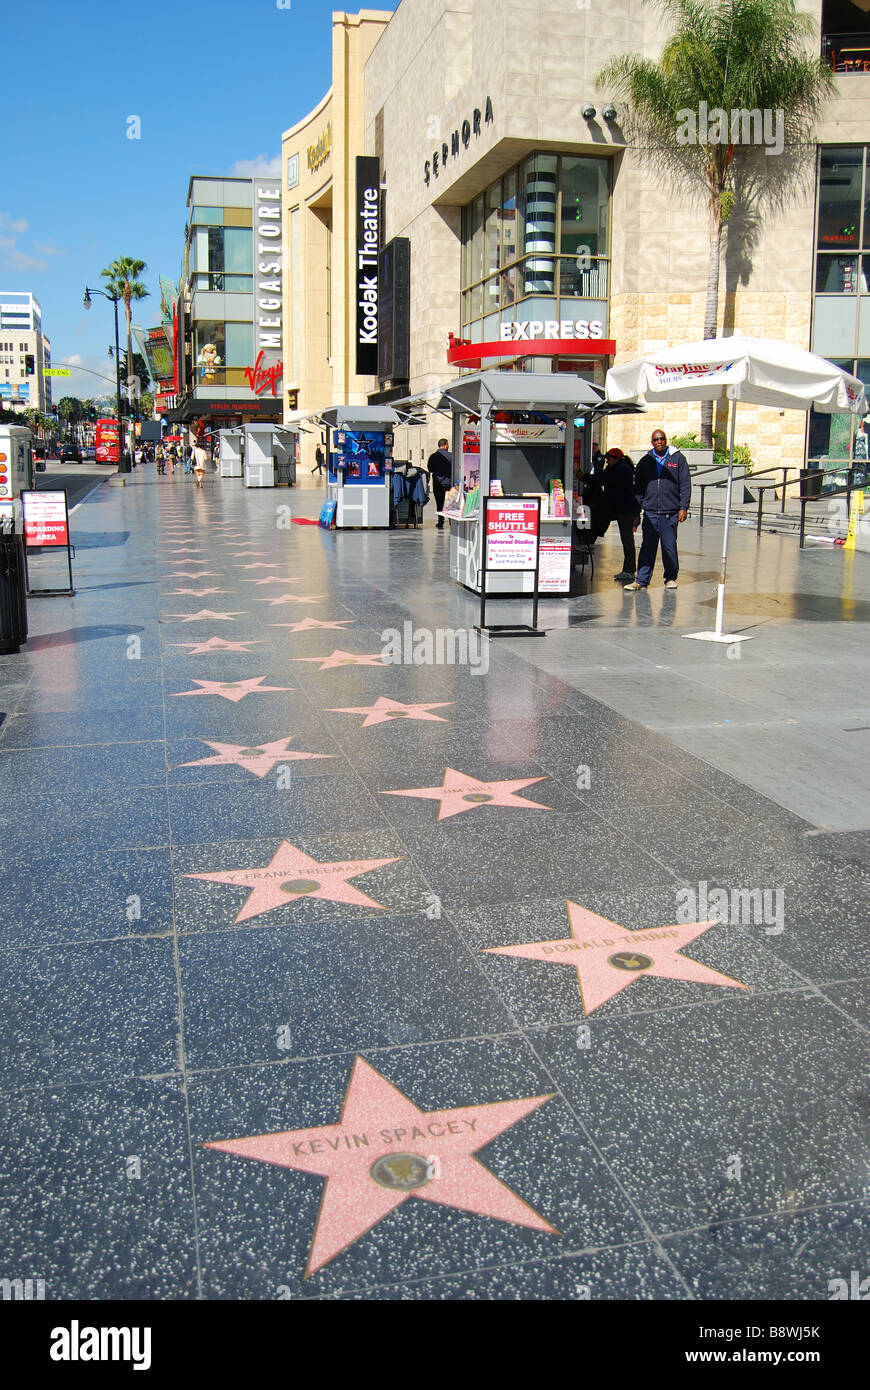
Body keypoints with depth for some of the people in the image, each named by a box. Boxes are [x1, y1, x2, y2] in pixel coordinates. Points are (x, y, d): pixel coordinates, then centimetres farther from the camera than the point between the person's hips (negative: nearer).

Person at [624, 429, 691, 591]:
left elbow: (685, 485, 4)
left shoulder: (678, 458, 6)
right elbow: (638, 488, 15)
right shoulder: (645, 461, 12)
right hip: (650, 512, 2)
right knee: (647, 547, 0)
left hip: (671, 513, -2)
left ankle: (671, 578, 17)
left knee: (669, 547, 3)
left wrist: (683, 508, -4)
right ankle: (641, 580, 2)